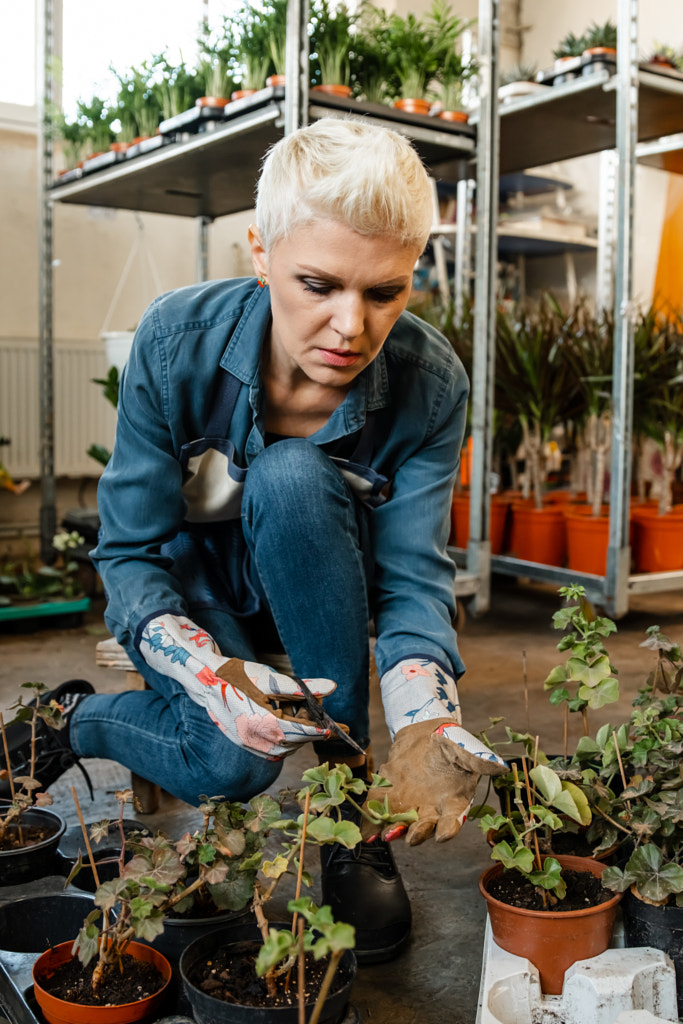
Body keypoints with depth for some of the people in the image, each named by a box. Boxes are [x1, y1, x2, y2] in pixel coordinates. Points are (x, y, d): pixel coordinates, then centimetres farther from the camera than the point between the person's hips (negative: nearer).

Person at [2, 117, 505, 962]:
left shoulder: (431, 384, -23)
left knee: (292, 475, -34)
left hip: (315, 588, 2)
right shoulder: (177, 340, -27)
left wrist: (426, 725, -44)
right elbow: (128, 552, -21)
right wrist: (206, 671, -41)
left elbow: (413, 577, -23)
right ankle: (75, 721, 6)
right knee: (234, 760, -31)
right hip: (191, 585, -1)